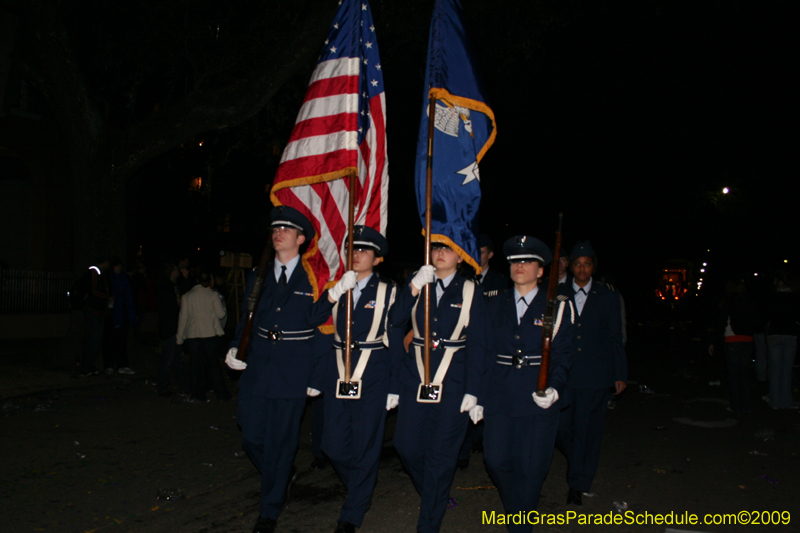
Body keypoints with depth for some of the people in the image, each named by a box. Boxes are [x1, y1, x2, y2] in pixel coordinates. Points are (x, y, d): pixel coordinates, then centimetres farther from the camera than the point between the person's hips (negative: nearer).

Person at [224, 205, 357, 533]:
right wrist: (235, 348, -1)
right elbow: (246, 320, 15)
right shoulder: (258, 277, 10)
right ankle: (277, 482, 38)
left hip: (293, 371, -4)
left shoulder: (313, 277, -1)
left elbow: (315, 319, -9)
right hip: (257, 368, 4)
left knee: (281, 442, 4)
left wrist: (334, 294, -24)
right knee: (252, 437, 7)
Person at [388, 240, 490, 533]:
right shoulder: (416, 285, 8)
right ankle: (433, 495, 35)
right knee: (406, 445, 5)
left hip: (453, 383, -3)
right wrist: (413, 288, -21)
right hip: (415, 378, 3)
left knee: (441, 454, 3)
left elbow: (477, 344, -2)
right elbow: (394, 322, -8)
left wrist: (473, 391, -8)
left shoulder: (470, 292, 0)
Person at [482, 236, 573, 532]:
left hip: (538, 397, -2)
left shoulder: (558, 306, 2)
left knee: (530, 467, 4)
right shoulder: (495, 305, 10)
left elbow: (562, 354, 0)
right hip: (499, 396, 3)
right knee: (496, 461, 6)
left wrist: (554, 388, -15)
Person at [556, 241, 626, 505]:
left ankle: (578, 484, 18)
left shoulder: (608, 297, 6)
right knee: (561, 427, 1)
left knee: (588, 429, 3)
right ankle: (580, 462, 32)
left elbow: (615, 338, 7)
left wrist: (620, 374, 2)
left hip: (595, 374, -1)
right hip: (564, 373, 1)